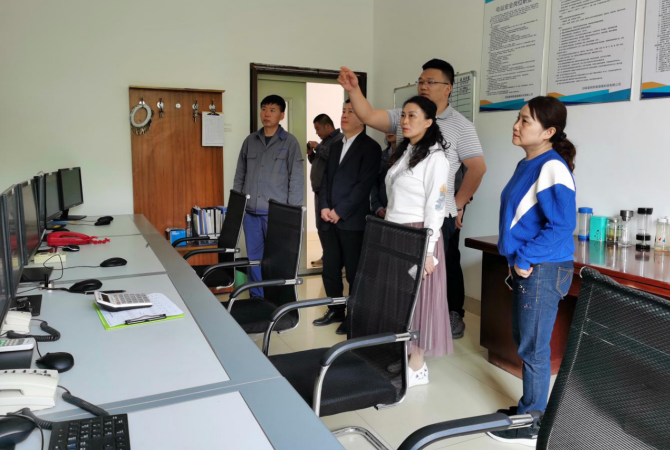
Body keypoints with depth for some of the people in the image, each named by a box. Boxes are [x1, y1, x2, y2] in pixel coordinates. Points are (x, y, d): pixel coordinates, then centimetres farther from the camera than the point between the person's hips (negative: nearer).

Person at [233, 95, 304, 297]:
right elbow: (239, 176, 14)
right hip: (250, 212, 4)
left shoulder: (290, 142, -1)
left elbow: (296, 179, -4)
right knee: (254, 259, 10)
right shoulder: (250, 141, 10)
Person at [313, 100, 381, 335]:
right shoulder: (336, 146, 18)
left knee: (354, 272, 2)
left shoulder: (370, 147, -5)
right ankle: (335, 310, 28)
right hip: (329, 220, 7)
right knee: (330, 269, 12)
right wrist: (324, 207, 0)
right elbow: (326, 178, 16)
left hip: (352, 221, -7)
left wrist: (339, 212, -14)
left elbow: (364, 185, -13)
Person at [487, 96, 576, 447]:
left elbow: (562, 226, -24)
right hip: (524, 267, 9)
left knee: (533, 348, 2)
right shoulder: (526, 165, 11)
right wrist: (516, 260, 13)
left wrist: (524, 259, -17)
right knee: (524, 340, 19)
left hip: (542, 270, -9)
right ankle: (528, 409, 35)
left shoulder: (552, 167, -18)